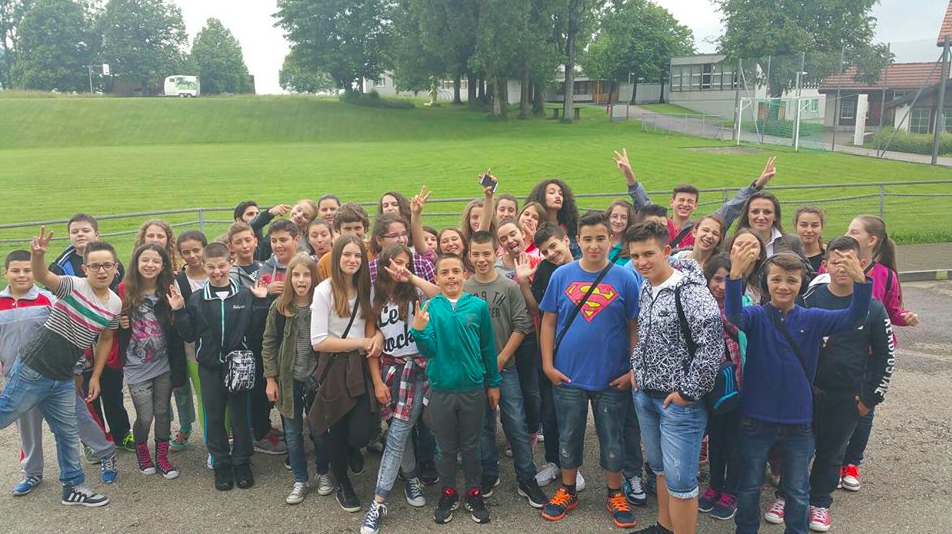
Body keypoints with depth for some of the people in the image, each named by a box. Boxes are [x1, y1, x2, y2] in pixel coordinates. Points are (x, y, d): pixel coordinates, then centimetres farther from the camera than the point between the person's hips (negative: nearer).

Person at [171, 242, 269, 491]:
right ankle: (221, 464, 25)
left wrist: (261, 303, -13)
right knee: (214, 417, 10)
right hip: (209, 367, 1)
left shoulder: (245, 295, -4)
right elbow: (189, 336, 1)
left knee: (240, 415, 8)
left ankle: (242, 462, 24)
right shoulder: (196, 300, 0)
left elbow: (255, 333, -7)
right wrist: (179, 312, -10)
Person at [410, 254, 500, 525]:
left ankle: (474, 493, 31)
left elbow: (488, 347, 2)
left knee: (471, 446, 14)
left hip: (474, 388, 0)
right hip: (441, 389, 0)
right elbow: (428, 351, -10)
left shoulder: (478, 306, -6)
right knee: (446, 447, 14)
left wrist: (494, 383, 6)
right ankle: (448, 494, 32)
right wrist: (419, 330, -29)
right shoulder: (429, 307, -6)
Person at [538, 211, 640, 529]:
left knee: (612, 439, 13)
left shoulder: (625, 278, -6)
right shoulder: (561, 275, -3)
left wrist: (634, 370, -4)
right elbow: (548, 322, 1)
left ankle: (615, 495, 32)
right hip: (568, 375, 1)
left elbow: (635, 327, -2)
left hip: (612, 378, -1)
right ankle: (567, 491, 33)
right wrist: (548, 365, -3)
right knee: (569, 437, 15)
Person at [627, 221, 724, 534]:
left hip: (678, 400, -8)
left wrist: (688, 391, -20)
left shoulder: (690, 291, -19)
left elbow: (712, 345, -25)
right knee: (660, 468, 22)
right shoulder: (645, 288, 6)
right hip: (645, 395, 8)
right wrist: (637, 369, 11)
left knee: (679, 479, 0)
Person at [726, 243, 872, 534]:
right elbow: (734, 314, -33)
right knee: (749, 485, 17)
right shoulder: (757, 316, -11)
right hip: (756, 418, -1)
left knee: (798, 490, 19)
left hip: (799, 420, 2)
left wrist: (860, 280, -37)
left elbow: (853, 319, -18)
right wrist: (736, 275, -51)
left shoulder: (812, 319, -4)